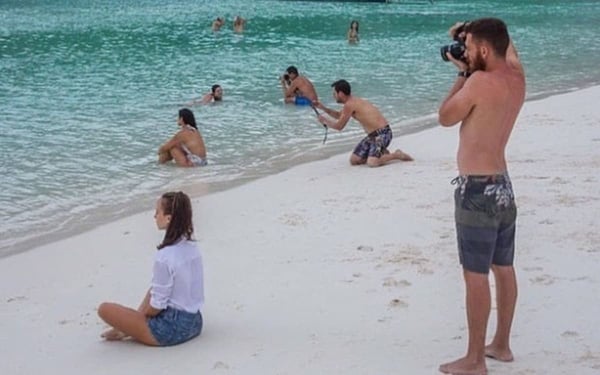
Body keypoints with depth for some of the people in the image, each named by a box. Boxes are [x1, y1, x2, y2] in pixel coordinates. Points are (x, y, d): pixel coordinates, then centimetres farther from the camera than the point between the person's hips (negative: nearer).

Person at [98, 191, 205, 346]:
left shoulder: (164, 257, -22)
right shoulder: (193, 248, 2)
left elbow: (157, 306, -17)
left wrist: (141, 316, 3)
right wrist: (142, 314, 16)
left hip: (172, 330, -8)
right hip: (194, 323, 8)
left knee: (105, 309, -6)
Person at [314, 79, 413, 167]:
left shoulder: (349, 105, -18)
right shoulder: (353, 101, 12)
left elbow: (339, 126, -10)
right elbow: (339, 115, 31)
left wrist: (324, 120, 7)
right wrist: (323, 108, 21)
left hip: (382, 134, -9)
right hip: (372, 135, 9)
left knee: (372, 163, -27)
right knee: (354, 160, 5)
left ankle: (397, 155, -5)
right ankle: (381, 153, 18)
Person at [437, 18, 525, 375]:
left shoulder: (481, 82, -20)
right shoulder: (517, 76, 5)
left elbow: (446, 117, -6)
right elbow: (508, 46, 28)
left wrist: (464, 74, 0)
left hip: (477, 189, -9)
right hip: (502, 185, 9)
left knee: (476, 276, -3)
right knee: (503, 269, 16)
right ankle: (501, 344, 30)